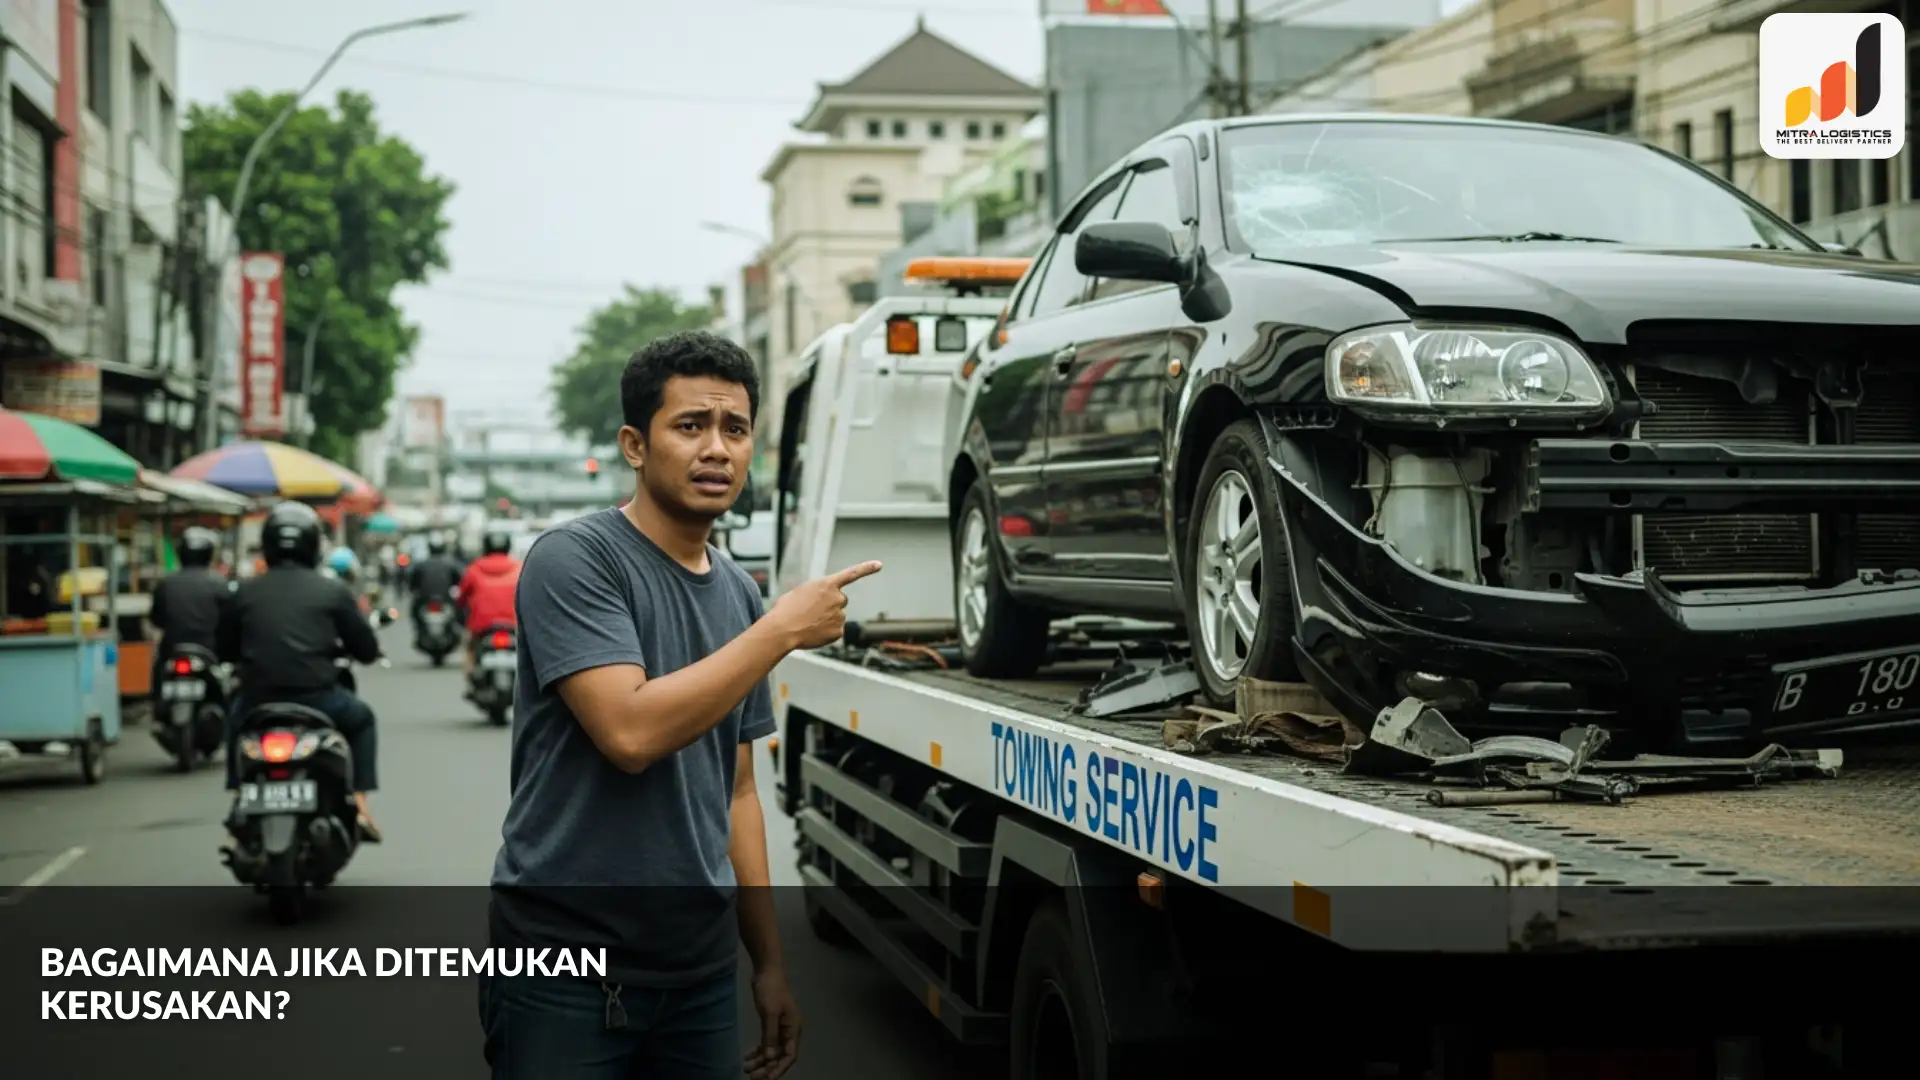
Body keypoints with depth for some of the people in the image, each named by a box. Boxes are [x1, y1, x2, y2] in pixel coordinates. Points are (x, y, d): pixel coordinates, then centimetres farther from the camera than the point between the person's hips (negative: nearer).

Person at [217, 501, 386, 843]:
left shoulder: (243, 593, 7)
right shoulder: (332, 592, 1)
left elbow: (225, 651, 15)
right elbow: (367, 650, 4)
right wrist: (337, 648, 27)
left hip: (258, 702, 2)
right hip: (317, 698, -2)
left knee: (235, 721, 37)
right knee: (361, 719, 29)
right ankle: (359, 808, 17)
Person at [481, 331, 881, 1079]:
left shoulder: (738, 593, 11)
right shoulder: (574, 560, -10)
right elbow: (631, 731, -23)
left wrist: (769, 960, 13)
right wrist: (782, 629, -16)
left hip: (699, 970, 6)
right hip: (566, 966, -6)